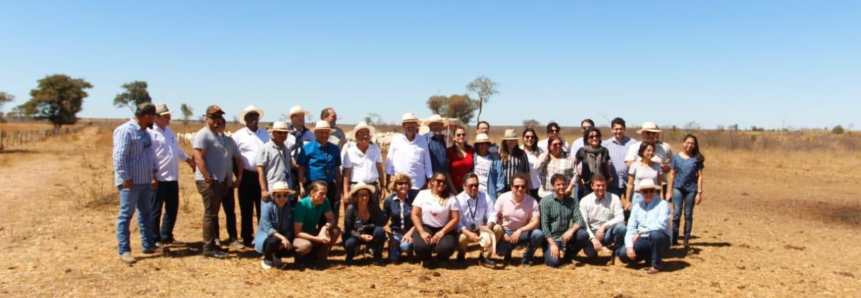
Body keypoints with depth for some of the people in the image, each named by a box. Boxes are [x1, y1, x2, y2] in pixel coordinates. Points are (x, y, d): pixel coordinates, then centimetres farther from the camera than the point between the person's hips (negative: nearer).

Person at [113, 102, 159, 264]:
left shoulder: (145, 132, 14)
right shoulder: (125, 131, -15)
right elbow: (119, 157, -20)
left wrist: (154, 174, 17)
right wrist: (125, 178, -21)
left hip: (145, 181, 9)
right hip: (131, 182, -9)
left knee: (146, 213, 14)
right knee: (126, 215, -1)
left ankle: (148, 245, 23)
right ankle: (124, 251, 4)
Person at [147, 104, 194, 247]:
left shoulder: (169, 131, 15)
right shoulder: (150, 132, -13)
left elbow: (177, 149, 28)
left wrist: (189, 160, 27)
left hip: (172, 177, 9)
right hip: (158, 178, -9)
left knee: (172, 209, 14)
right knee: (155, 211, 3)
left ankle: (166, 236, 26)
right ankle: (155, 239, 13)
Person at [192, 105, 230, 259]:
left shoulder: (219, 136, 18)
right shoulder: (203, 135, -10)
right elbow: (198, 158, -19)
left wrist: (225, 179, 18)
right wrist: (209, 178, -23)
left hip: (219, 180, 9)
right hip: (209, 181, -9)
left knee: (214, 214, 13)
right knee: (210, 214, -7)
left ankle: (212, 244, 20)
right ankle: (209, 248, -3)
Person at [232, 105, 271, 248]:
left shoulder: (266, 134, 9)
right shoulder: (238, 135, -2)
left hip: (263, 175, 3)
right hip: (247, 176, -3)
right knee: (246, 210, 6)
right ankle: (247, 238, 15)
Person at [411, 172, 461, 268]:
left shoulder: (450, 198, 3)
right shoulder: (422, 194, 4)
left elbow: (455, 218, -3)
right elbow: (415, 215, -1)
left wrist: (442, 232, -17)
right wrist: (422, 232, -15)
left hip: (443, 229, 0)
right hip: (425, 227, 0)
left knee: (447, 247, -32)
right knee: (421, 246, -32)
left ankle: (437, 259, 7)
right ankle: (427, 259, 8)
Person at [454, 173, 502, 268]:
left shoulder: (485, 197, -3)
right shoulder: (458, 199, -14)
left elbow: (492, 215, -9)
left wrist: (487, 228, -31)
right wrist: (469, 234, -37)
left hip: (481, 231, 4)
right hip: (465, 232, -4)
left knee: (498, 228, -20)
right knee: (461, 238, -37)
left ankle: (485, 256, -9)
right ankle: (461, 255, 0)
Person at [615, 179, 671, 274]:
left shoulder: (662, 204, -6)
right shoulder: (637, 207, 7)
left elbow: (661, 224, -23)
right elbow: (630, 229, 1)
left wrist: (641, 232, -24)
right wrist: (629, 246, -14)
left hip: (660, 239, -4)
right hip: (643, 240, 4)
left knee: (655, 234, -38)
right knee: (623, 254, -19)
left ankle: (656, 264, -12)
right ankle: (649, 257, 12)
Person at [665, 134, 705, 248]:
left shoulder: (697, 158, 2)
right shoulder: (677, 157, 3)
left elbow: (699, 176, 2)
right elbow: (672, 174, 5)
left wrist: (699, 192, -3)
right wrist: (669, 191, 4)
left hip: (691, 189, 0)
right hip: (678, 188, 0)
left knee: (688, 215, 7)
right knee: (677, 213, -5)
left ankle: (686, 239, 15)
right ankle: (674, 238, 2)